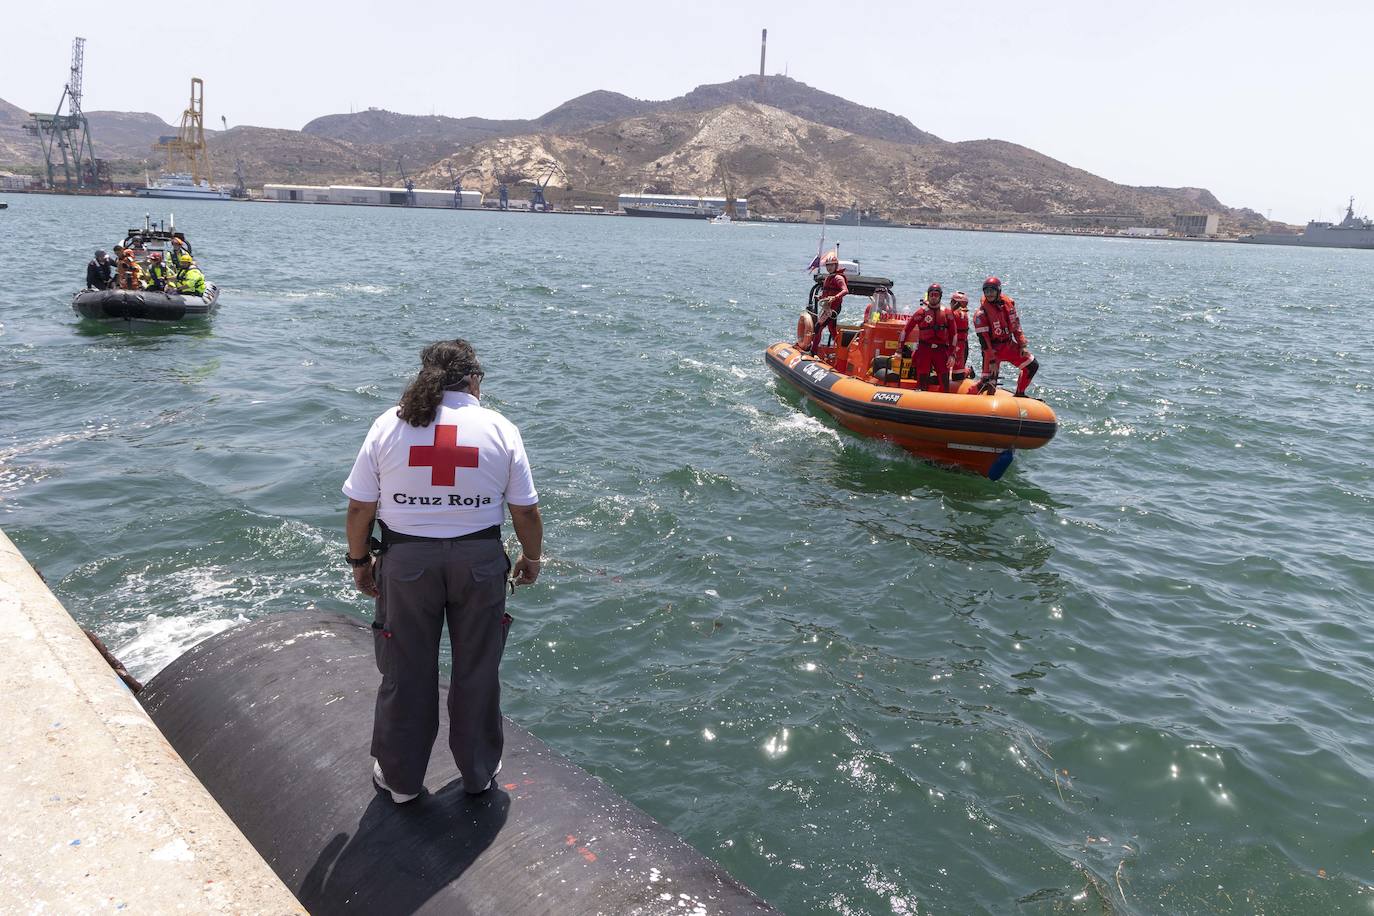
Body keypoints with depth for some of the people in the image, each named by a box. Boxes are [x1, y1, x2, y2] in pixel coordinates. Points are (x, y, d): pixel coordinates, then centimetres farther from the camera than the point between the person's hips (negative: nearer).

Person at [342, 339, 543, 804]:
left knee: (406, 673, 15)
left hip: (406, 560, 0)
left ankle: (401, 777, 31)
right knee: (477, 670, 16)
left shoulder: (389, 425, -4)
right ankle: (479, 770, 32)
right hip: (480, 561, 0)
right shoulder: (500, 429, -5)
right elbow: (526, 510, -3)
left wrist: (359, 561, 11)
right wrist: (531, 558, 13)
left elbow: (359, 508, -3)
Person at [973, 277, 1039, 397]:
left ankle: (1019, 393, 21)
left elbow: (1016, 326, 7)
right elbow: (983, 340, -19)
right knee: (989, 387, -12)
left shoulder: (1009, 303, -2)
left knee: (1032, 366, 8)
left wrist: (1022, 345, 1)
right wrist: (992, 361, -21)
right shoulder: (981, 314, -19)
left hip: (1009, 345, 6)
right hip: (993, 349, -6)